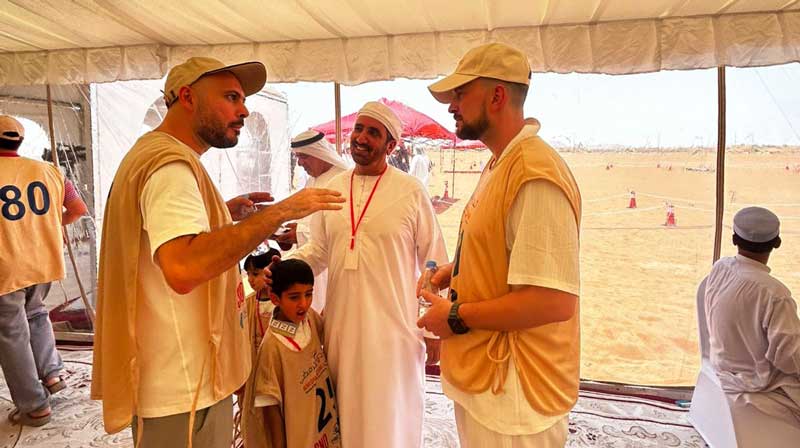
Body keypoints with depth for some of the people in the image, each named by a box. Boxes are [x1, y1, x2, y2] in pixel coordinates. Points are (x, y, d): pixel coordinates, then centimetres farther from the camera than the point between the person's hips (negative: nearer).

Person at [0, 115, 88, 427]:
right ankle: (51, 374, 22)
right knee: (35, 314, 29)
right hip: (44, 263, 4)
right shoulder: (47, 171, -1)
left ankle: (34, 407, 15)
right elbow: (78, 210, 4)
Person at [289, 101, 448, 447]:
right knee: (347, 412, 17)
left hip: (393, 326, -4)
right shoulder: (333, 189, 6)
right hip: (341, 324, 4)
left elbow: (435, 264, -4)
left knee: (390, 416, 10)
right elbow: (318, 249, 15)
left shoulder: (411, 192, -7)